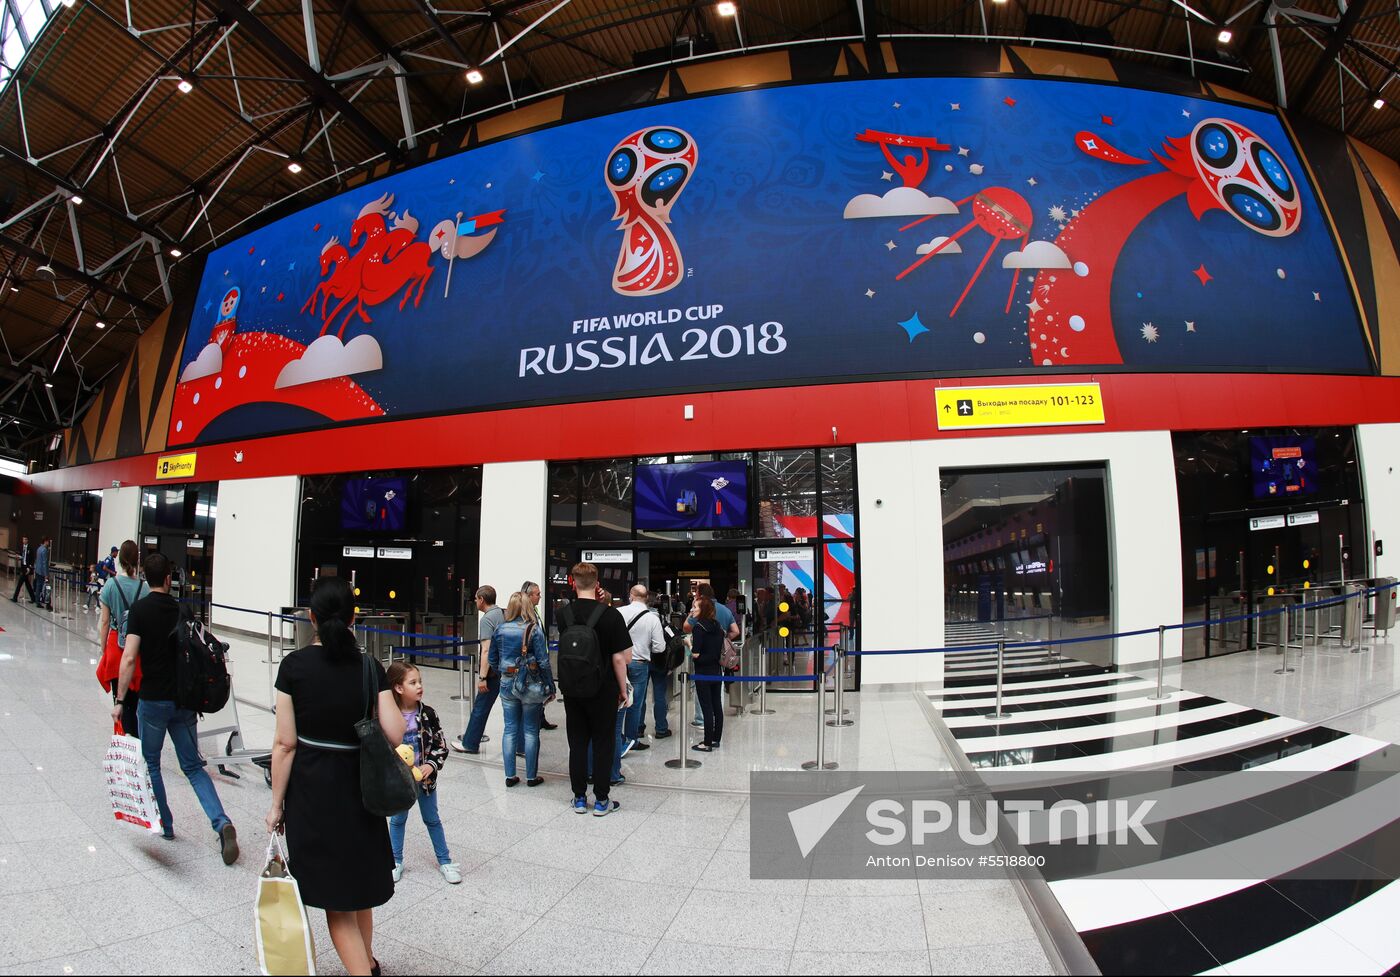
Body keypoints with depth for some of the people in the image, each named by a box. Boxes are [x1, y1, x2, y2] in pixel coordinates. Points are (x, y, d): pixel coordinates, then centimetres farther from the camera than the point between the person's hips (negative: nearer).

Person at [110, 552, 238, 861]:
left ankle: (164, 825, 26)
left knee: (151, 764, 18)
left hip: (153, 700, -4)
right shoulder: (181, 609, 5)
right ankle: (221, 823, -7)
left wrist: (120, 700, -8)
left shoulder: (140, 610, -8)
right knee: (193, 767, 9)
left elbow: (129, 658, -15)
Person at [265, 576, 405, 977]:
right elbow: (394, 735, -15)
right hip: (359, 789, 2)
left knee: (334, 895, 12)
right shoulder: (370, 667, -9)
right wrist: (388, 696, 2)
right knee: (358, 881, 24)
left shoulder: (294, 665, -12)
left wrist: (277, 803, 0)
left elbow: (285, 743, -10)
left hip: (311, 790, -2)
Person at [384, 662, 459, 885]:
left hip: (425, 777, 1)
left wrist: (431, 765, -18)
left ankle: (444, 861, 26)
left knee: (432, 820, 14)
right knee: (397, 820, 18)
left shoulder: (428, 714, -11)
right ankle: (396, 861, 37)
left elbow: (441, 745, -6)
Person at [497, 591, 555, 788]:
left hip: (507, 684, 3)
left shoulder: (500, 630, 0)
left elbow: (493, 659, 8)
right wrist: (550, 687, -4)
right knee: (530, 731, 6)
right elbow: (543, 662, -11)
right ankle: (531, 776, 14)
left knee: (510, 729, 11)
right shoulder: (534, 630, -12)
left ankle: (510, 776, 17)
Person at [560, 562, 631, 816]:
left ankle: (579, 798, 22)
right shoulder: (610, 615, -16)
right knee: (603, 743, 9)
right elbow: (619, 657, -15)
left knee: (577, 743, 14)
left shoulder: (564, 614, -5)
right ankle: (601, 800, 16)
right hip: (603, 690, -3)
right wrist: (623, 689, -1)